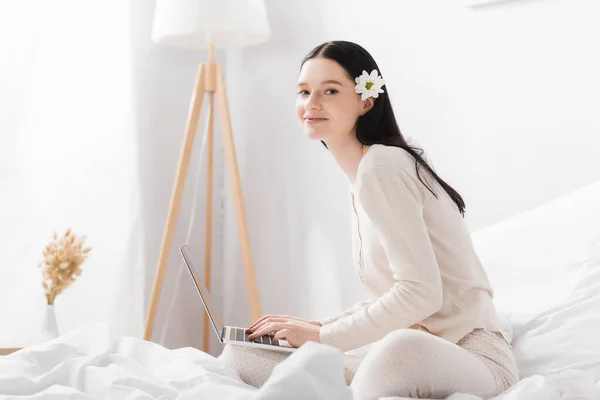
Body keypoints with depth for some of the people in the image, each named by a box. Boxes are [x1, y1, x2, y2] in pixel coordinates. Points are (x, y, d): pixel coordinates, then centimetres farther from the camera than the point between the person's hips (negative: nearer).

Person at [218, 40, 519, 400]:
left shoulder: (381, 167, -13)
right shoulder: (362, 173, 15)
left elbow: (421, 292, -20)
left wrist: (325, 336, -12)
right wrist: (320, 326, 9)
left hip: (470, 355, -9)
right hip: (416, 353, 9)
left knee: (400, 350, -45)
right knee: (242, 353, -1)